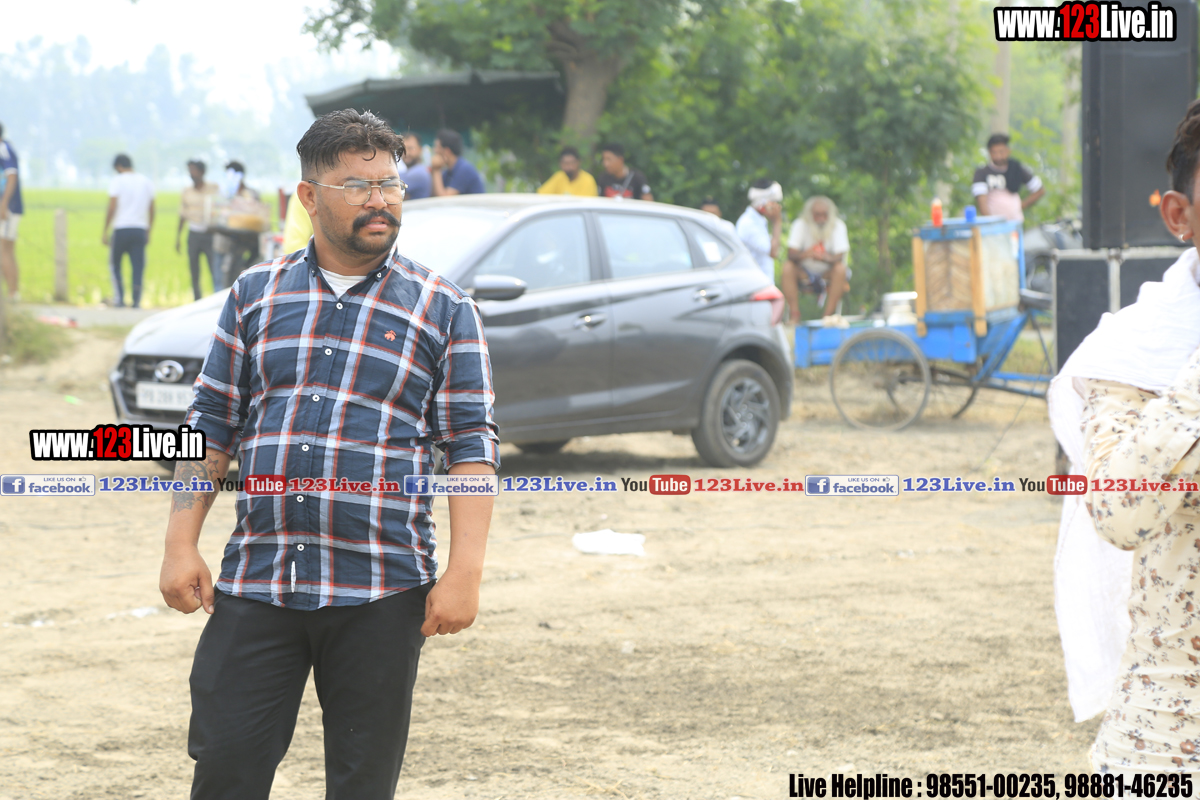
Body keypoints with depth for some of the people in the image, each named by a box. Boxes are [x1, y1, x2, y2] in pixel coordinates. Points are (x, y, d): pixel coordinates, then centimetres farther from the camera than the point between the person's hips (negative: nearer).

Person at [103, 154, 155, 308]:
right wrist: (148, 232, 19)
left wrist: (105, 231, -5)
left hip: (121, 229, -3)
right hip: (140, 229, 3)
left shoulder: (117, 181, -4)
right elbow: (151, 210, 12)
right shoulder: (147, 182, 11)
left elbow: (112, 208, -10)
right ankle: (136, 300, -2)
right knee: (138, 265, 3)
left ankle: (119, 298, 4)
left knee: (115, 263, 11)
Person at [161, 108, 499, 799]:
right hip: (256, 581, 2)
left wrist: (465, 573, -10)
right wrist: (181, 545, 4)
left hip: (381, 590, -2)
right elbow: (211, 428, 12)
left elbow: (473, 449, -1)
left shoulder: (443, 310, 2)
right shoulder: (256, 295, 10)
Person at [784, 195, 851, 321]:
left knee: (841, 269, -32)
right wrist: (805, 254, -41)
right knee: (787, 267, -29)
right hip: (804, 271, 0)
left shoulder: (838, 226, -10)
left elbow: (839, 257, -19)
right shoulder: (800, 225, -9)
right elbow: (791, 253, -17)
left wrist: (826, 257, -43)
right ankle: (795, 315, -28)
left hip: (827, 272, 0)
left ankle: (828, 315, -29)